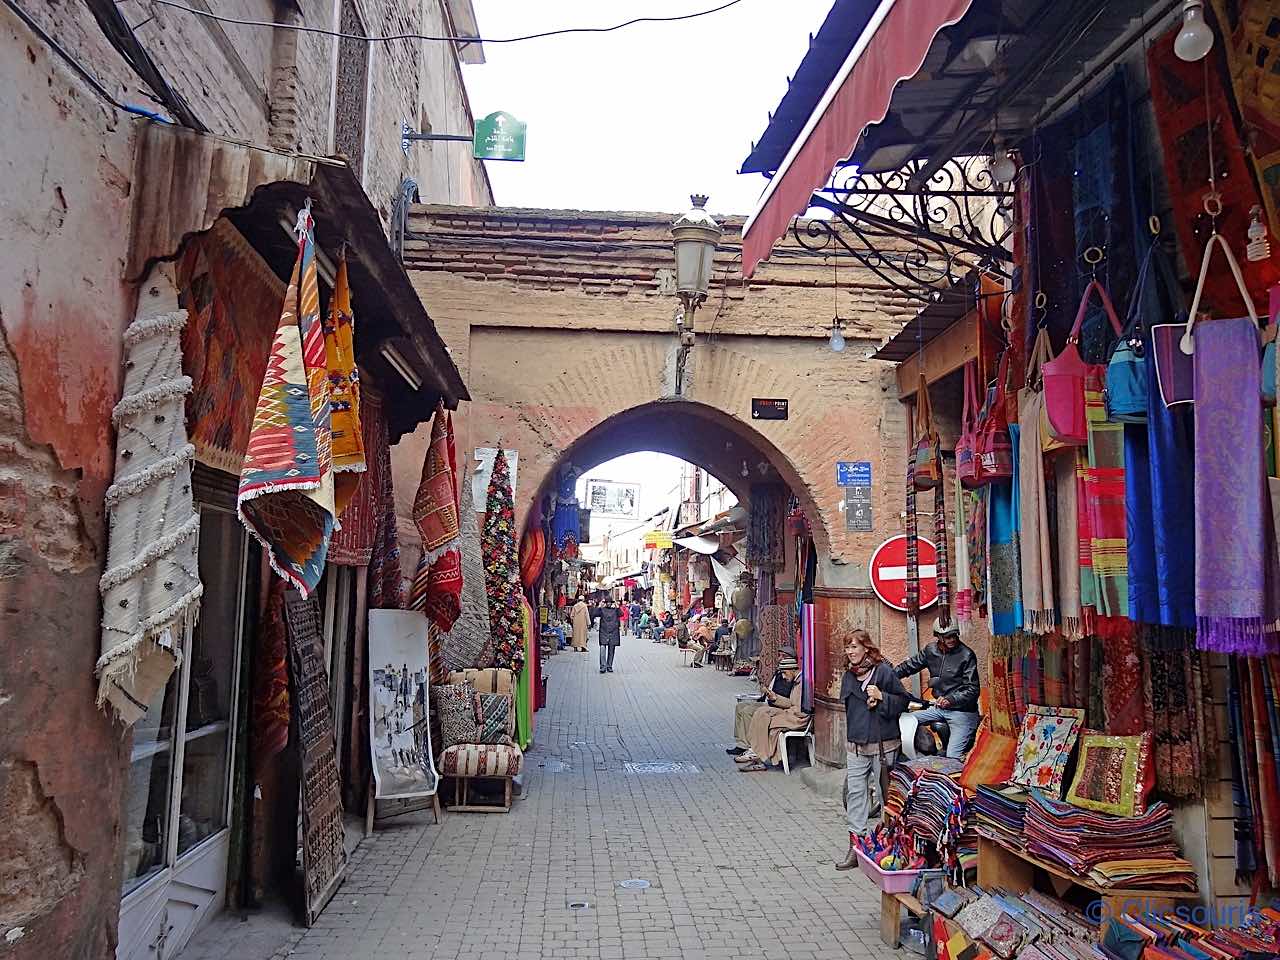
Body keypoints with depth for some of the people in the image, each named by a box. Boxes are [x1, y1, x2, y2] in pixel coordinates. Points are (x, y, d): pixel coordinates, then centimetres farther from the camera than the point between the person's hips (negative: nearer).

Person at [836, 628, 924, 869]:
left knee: (886, 793, 6)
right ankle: (856, 844, 7)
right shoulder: (848, 675, 10)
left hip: (882, 744, -5)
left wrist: (881, 697, -18)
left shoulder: (884, 671, -8)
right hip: (855, 745, 5)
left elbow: (904, 701, -6)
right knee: (856, 793, 3)